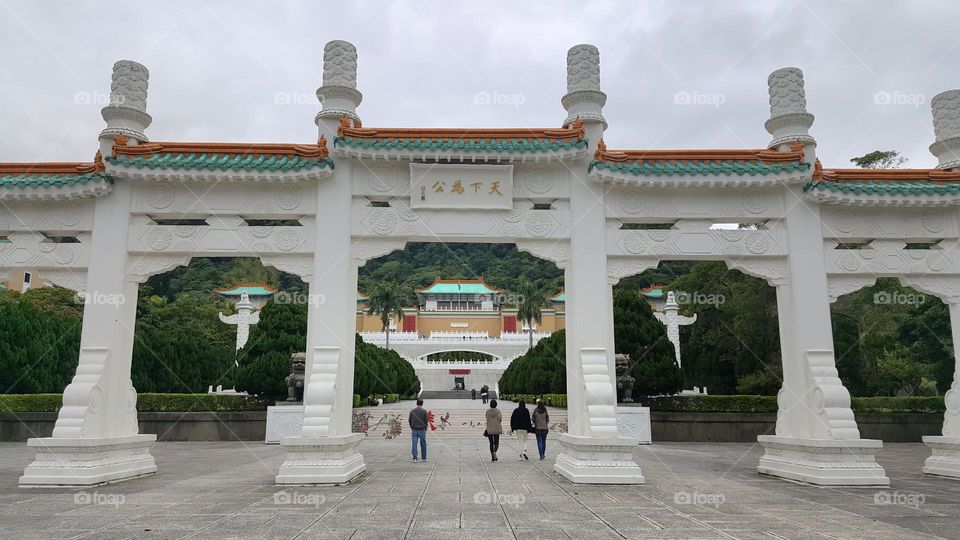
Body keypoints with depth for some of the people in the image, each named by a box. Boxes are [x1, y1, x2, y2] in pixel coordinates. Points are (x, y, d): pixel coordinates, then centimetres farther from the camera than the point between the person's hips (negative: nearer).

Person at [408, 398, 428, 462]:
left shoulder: (412, 411, 4)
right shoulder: (424, 411, -3)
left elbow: (410, 420, 6)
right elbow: (426, 421, -2)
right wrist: (425, 428, 11)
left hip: (414, 430, 2)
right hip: (422, 430, -1)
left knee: (414, 444, 0)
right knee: (423, 444, 9)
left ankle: (415, 458, -7)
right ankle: (424, 458, 15)